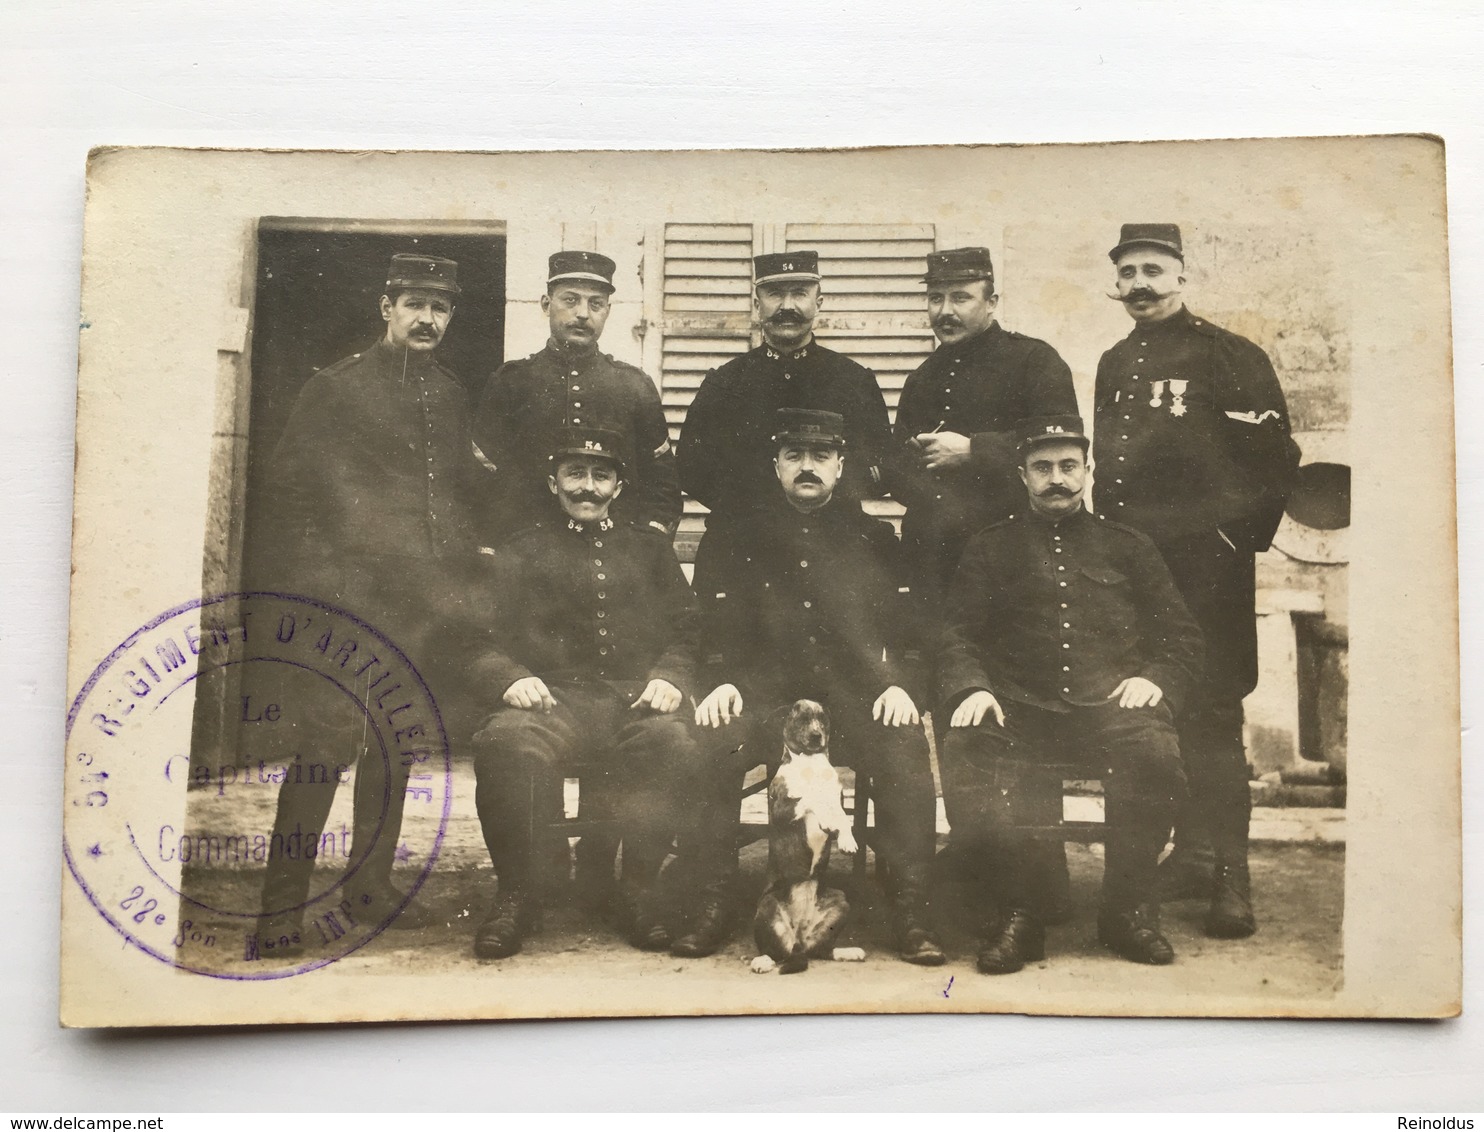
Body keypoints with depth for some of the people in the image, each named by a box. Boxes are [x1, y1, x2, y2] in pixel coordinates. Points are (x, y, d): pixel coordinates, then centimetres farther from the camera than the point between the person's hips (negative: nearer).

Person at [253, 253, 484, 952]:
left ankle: (372, 882, 27)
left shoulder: (452, 397, 15)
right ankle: (282, 905, 0)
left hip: (427, 606, 6)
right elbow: (288, 493, -4)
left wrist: (458, 580, 11)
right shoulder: (337, 388, -1)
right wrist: (314, 589, -10)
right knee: (327, 743, -9)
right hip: (353, 602, -6)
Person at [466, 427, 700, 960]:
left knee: (672, 742, -35)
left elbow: (686, 631, 17)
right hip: (556, 697, 0)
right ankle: (515, 893, -15)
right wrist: (510, 677, -11)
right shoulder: (520, 554, 20)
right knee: (503, 744, -35)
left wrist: (670, 676, -4)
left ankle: (637, 888, -16)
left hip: (636, 697, 1)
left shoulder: (650, 551, 25)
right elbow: (482, 640, 11)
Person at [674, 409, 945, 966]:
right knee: (712, 746, -29)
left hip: (855, 700, 0)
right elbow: (718, 629, 8)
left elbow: (905, 628, 11)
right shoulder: (734, 541, 16)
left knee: (906, 748, -30)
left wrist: (897, 683, -8)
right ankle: (713, 905, -16)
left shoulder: (876, 539, 18)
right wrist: (722, 682, -11)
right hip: (766, 699, 0)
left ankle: (910, 910, -18)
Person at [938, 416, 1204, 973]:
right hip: (1017, 709, 0)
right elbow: (958, 637, 11)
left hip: (1110, 704, 1)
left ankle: (1128, 908, -9)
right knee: (965, 751, -32)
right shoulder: (990, 548, 20)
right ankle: (1015, 912, -10)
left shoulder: (1127, 546, 23)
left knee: (1156, 754, -33)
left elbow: (1181, 634, 19)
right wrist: (971, 688, -10)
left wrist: (1156, 677, -2)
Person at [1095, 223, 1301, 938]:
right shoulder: (1113, 366, 17)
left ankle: (1230, 881, 4)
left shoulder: (1228, 355, -2)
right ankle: (1191, 858, 22)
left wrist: (1239, 538, -10)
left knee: (1209, 716, -5)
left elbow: (1274, 459, -5)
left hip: (1206, 566, -6)